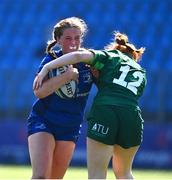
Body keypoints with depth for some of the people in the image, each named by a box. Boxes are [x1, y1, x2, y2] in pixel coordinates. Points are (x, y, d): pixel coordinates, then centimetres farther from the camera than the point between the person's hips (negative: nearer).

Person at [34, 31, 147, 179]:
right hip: (133, 117, 4)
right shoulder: (141, 73, 30)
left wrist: (47, 67, 1)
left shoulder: (109, 56, 17)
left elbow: (79, 55, 1)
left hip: (104, 112, -4)